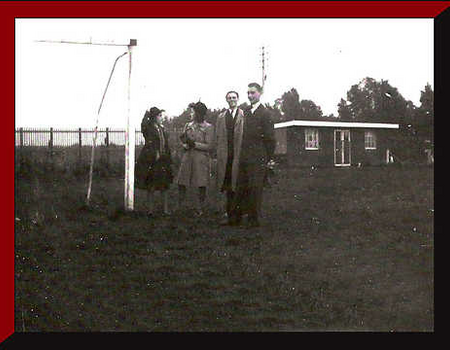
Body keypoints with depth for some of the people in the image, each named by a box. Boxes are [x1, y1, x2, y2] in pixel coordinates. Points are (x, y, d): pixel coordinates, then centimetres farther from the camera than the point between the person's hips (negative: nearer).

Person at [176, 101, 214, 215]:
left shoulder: (208, 127, -2)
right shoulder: (188, 125, 13)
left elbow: (209, 146, -7)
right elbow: (183, 140, 14)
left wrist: (194, 144, -15)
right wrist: (185, 144, -10)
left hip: (201, 159, -4)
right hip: (187, 157, 4)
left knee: (201, 184, 1)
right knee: (181, 182, 2)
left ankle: (201, 209, 11)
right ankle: (180, 207, 13)